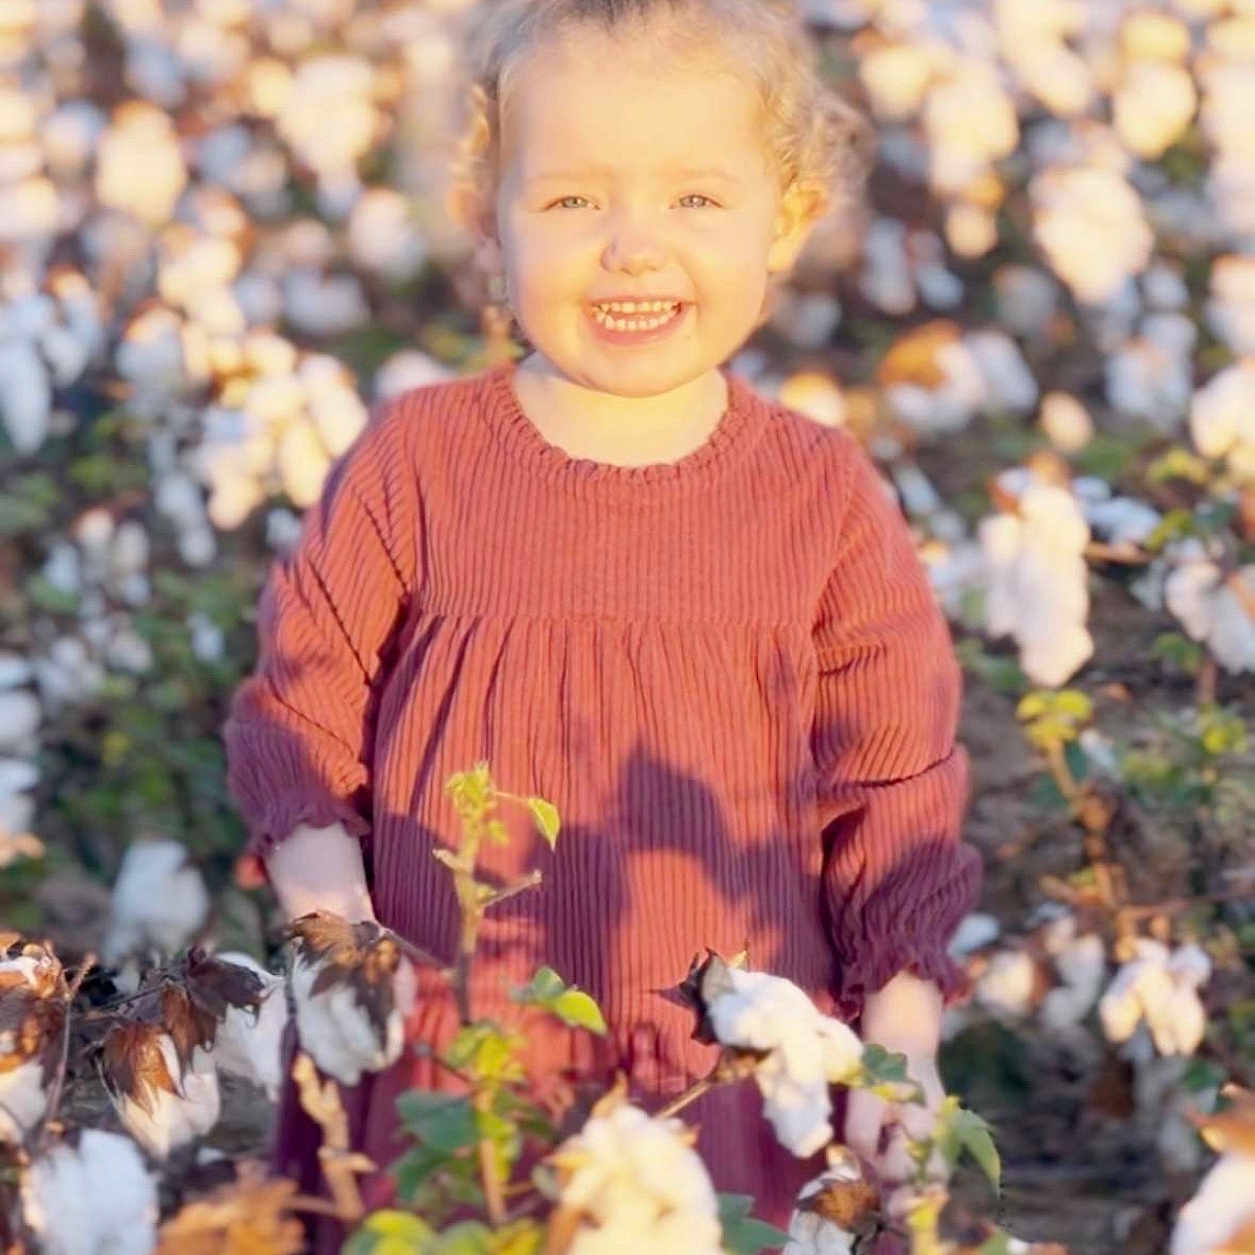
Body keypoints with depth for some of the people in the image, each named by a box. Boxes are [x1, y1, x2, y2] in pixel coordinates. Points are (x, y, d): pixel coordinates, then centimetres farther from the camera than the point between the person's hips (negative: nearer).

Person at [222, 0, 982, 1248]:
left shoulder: (825, 494, -1)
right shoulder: (412, 459, -3)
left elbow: (897, 793, 4)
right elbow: (301, 715, 5)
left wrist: (902, 1047, -2)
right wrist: (326, 902, -12)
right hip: (441, 1077, 0)